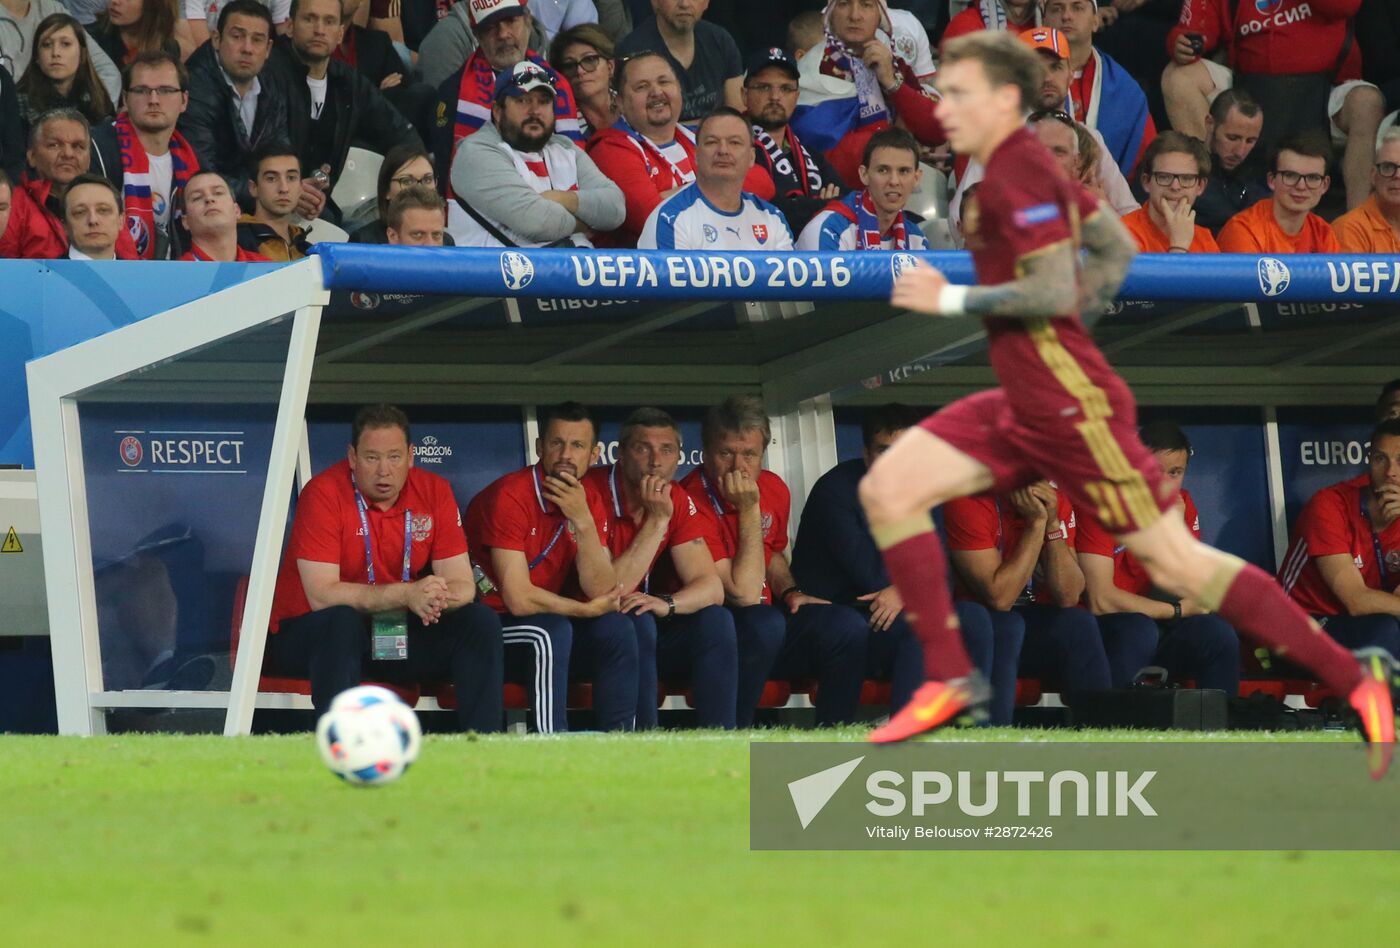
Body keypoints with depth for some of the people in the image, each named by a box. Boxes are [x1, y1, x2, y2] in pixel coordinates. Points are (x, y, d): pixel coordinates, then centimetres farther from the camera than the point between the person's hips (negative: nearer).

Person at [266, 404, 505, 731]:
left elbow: (462, 585, -5)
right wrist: (406, 595, -34)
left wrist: (438, 597, -31)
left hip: (398, 636, 5)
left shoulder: (434, 492, -1)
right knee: (342, 621, -37)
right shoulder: (324, 493, -16)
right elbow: (321, 594, -24)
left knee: (482, 622, -14)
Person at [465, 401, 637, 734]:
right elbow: (519, 599, -22)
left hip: (551, 625, 6)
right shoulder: (509, 496, -18)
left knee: (616, 628, -16)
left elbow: (601, 590, -8)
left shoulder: (589, 501, 3)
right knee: (552, 630, -32)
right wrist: (587, 610, -8)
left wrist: (582, 521, -20)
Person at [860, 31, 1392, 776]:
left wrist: (951, 299, -17)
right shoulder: (1020, 165, 12)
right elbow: (1117, 247, 21)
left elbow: (1054, 291, -25)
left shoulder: (1018, 172, -17)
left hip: (1072, 408, -10)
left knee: (1176, 564, -6)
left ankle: (1352, 678, 1)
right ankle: (950, 679, 2)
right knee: (887, 489, 1)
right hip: (1024, 406, 10)